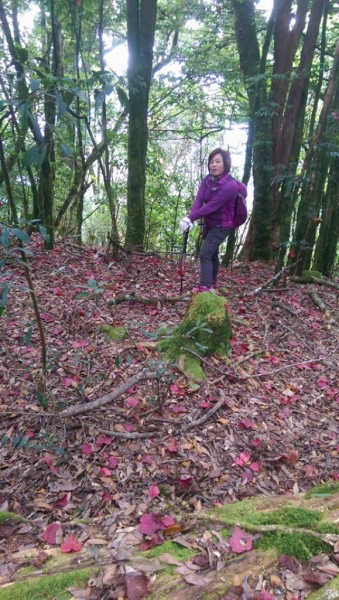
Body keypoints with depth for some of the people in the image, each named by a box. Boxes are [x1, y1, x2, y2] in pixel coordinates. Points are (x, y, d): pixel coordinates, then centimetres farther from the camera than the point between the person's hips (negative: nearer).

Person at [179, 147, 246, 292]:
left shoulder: (231, 185, -27)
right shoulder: (207, 179, -7)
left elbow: (211, 206, -33)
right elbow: (198, 200, -18)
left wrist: (191, 218, -36)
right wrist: (190, 218, -36)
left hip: (221, 226, -7)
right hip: (209, 223, 7)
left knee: (205, 254, -18)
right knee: (212, 253, 23)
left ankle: (204, 288, -19)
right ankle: (212, 281, 43)